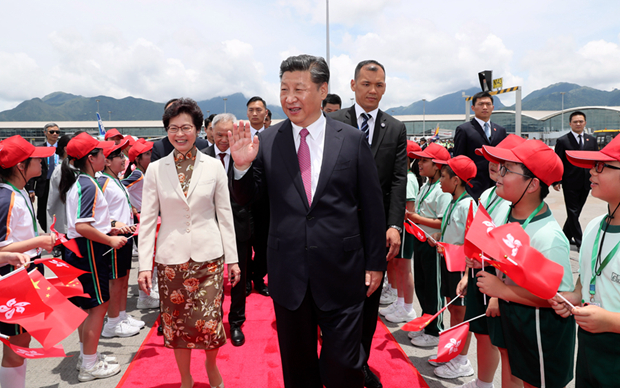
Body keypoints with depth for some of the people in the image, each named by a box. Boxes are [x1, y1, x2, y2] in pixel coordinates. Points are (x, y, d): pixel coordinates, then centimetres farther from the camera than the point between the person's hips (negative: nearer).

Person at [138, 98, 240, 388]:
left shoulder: (214, 166, 0)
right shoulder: (155, 170, 1)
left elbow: (225, 215, 3)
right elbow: (147, 220, 2)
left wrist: (232, 258, 2)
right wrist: (144, 264, -3)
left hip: (208, 255, -1)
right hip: (171, 257, 1)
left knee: (209, 320, 0)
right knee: (177, 321, 9)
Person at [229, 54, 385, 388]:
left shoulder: (353, 140, -2)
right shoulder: (267, 141, 0)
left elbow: (372, 207, 1)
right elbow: (245, 198, 3)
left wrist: (375, 263, 2)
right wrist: (242, 165, -17)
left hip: (341, 273, -1)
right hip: (288, 272, 2)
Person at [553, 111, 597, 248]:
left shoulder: (592, 140, 10)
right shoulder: (562, 141, -4)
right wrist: (556, 181, -11)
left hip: (585, 183, 5)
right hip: (570, 183, -5)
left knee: (576, 212, 13)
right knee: (573, 212, -1)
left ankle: (565, 236, 27)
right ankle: (579, 242, 4)